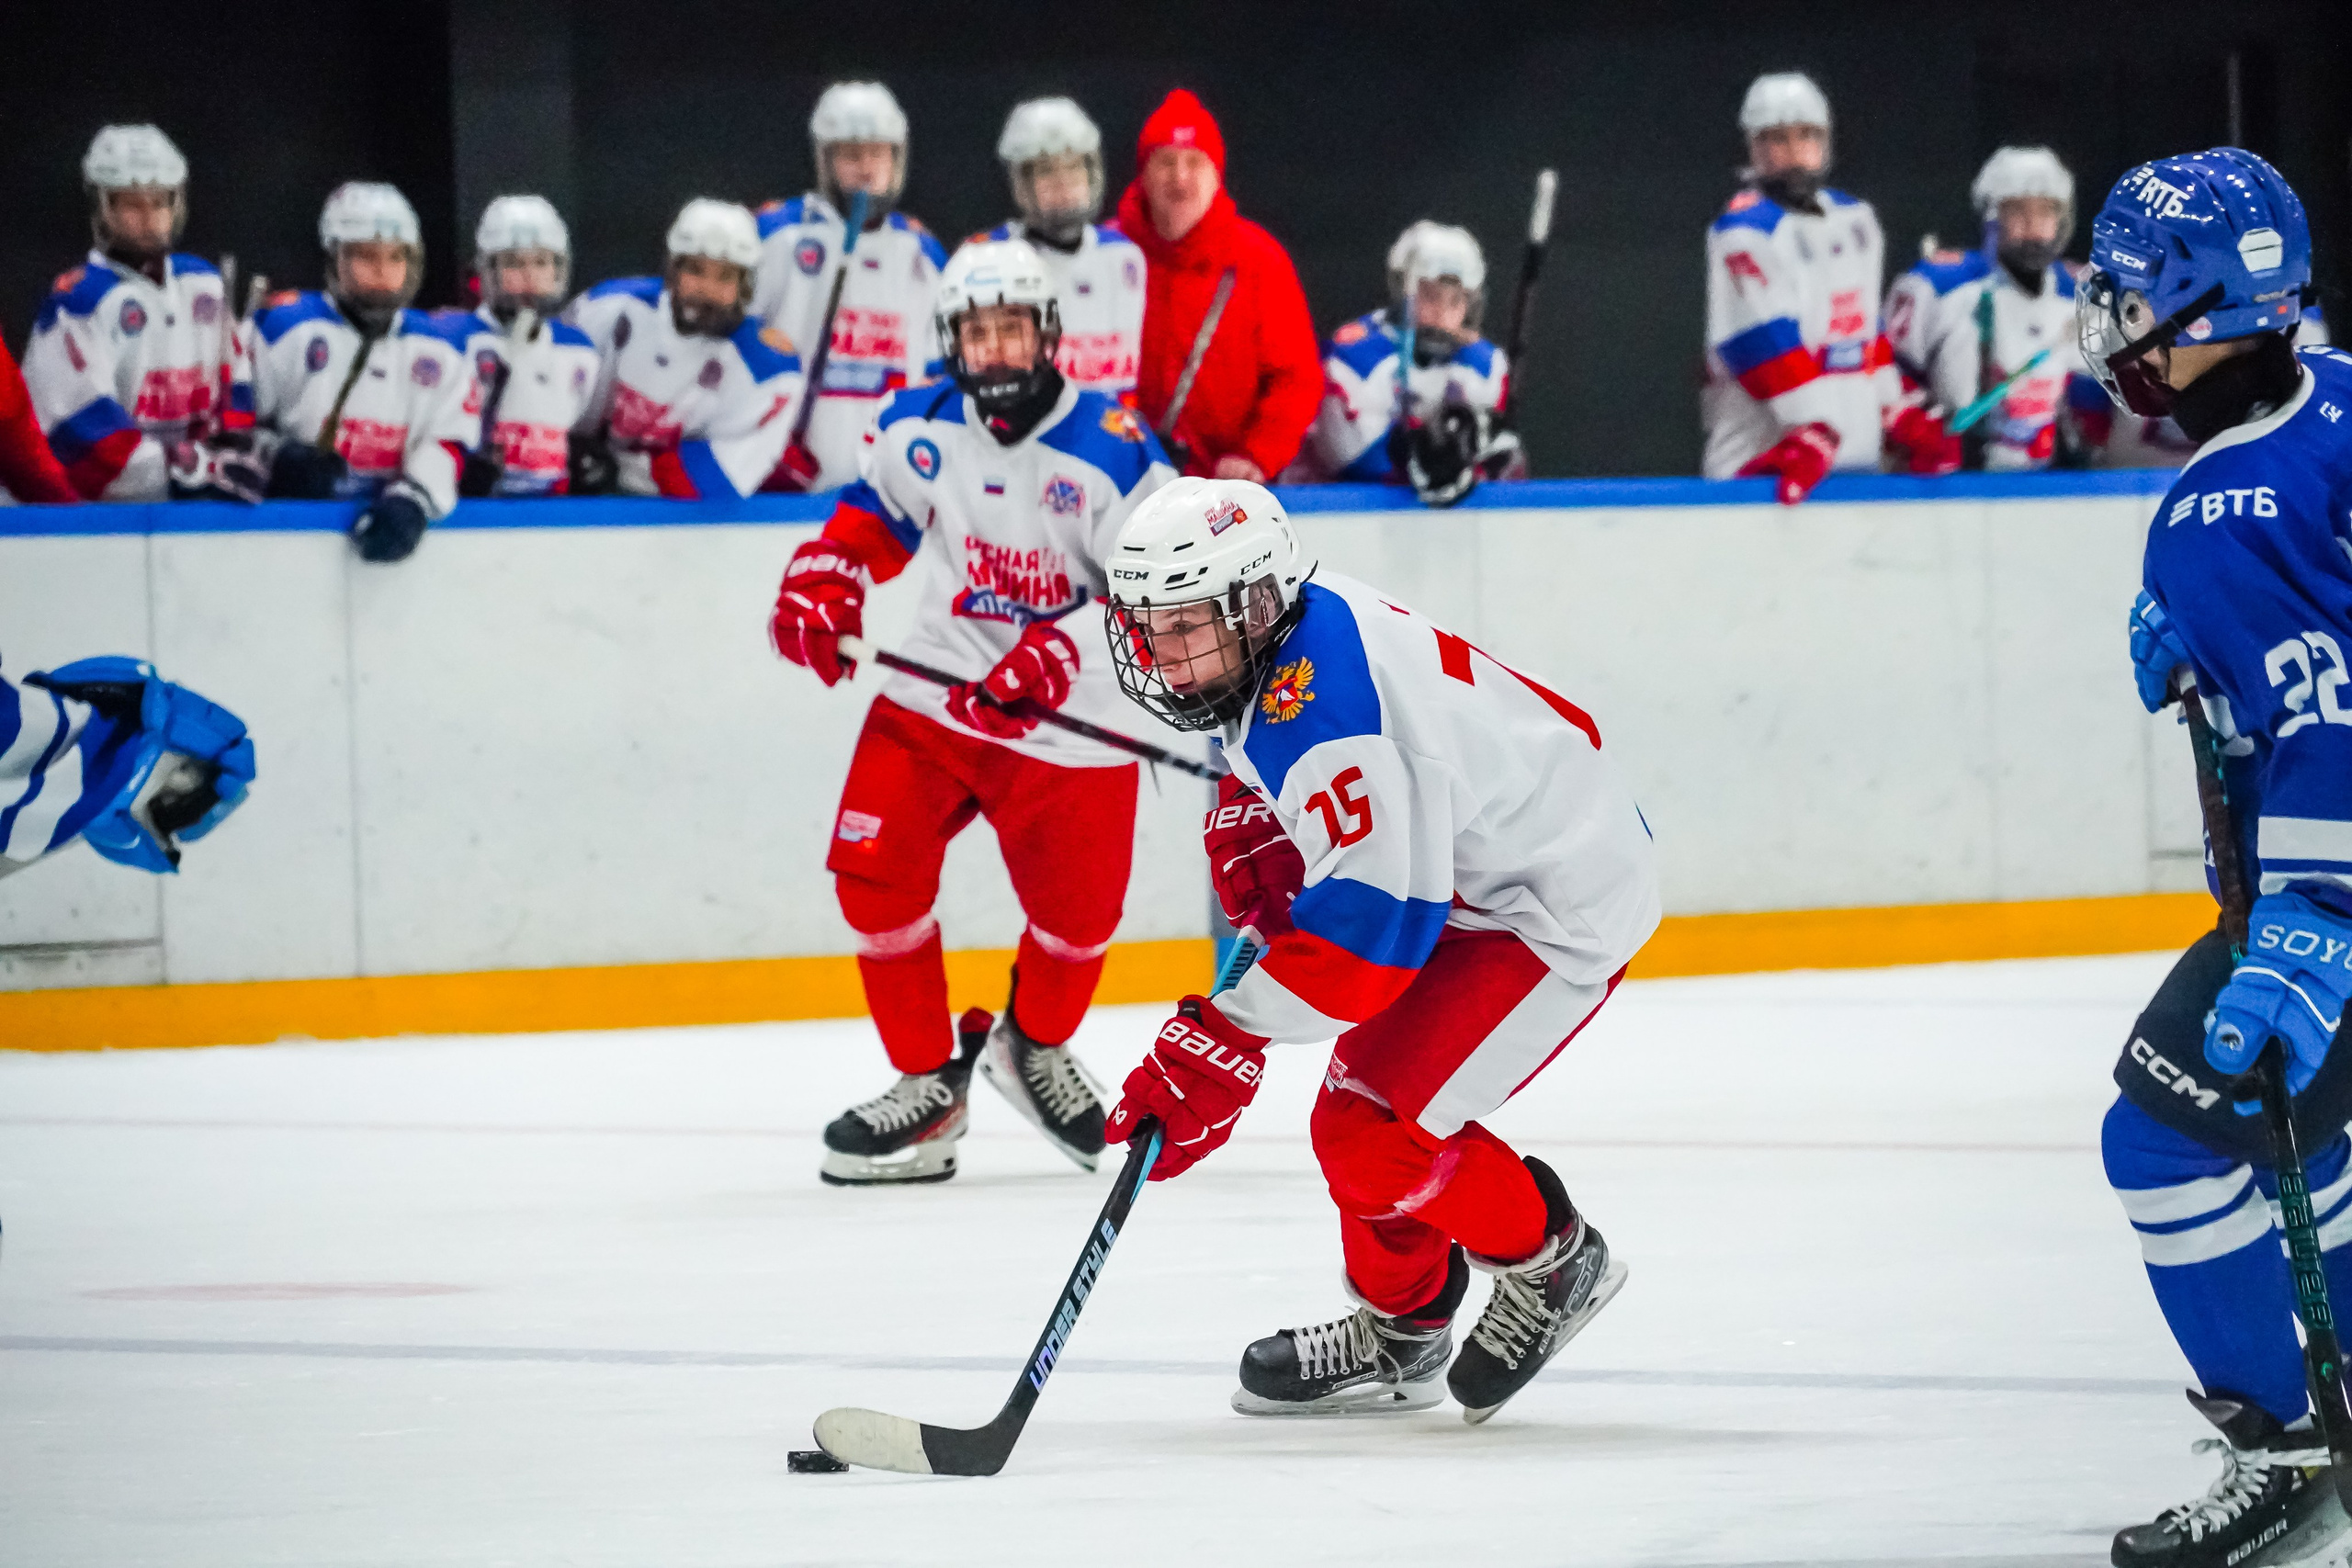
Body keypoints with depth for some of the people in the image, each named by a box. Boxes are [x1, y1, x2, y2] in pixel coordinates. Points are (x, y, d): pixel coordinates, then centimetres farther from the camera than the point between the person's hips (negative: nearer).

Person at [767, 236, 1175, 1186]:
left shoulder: (1109, 448, -14)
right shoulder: (920, 429, 0)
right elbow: (873, 514, 17)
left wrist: (1058, 652, -29)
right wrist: (822, 584, -2)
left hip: (1069, 724, -3)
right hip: (933, 697, 3)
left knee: (1078, 913, 2)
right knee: (873, 869, -11)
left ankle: (1033, 1045, 37)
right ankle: (928, 1087, 4)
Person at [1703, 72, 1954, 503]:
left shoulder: (1858, 220, 16)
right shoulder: (1745, 232, -9)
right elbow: (1766, 344, -17)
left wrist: (1904, 420, 16)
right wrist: (1815, 434, -24)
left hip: (1857, 459, 7)